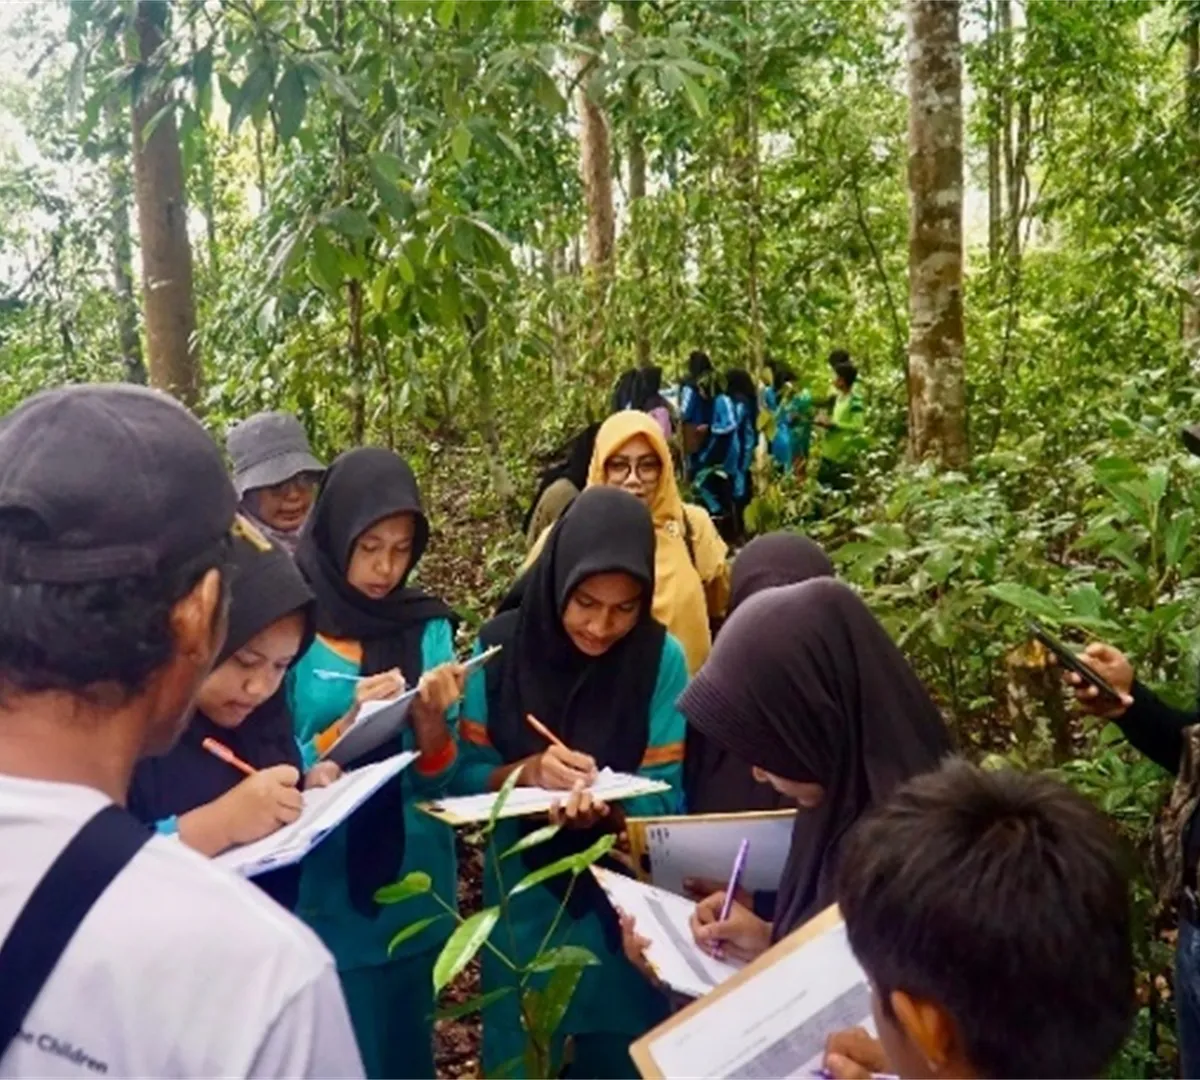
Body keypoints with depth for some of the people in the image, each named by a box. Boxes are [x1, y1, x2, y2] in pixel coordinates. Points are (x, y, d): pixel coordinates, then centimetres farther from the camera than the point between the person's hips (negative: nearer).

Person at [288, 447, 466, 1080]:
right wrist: (350, 724, -25)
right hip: (322, 893, -3)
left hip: (414, 886, 3)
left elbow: (439, 779, -2)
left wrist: (432, 719, -21)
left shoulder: (428, 626, 0)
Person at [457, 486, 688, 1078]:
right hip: (525, 895, 1)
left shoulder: (661, 658, -13)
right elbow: (466, 774, -6)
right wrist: (527, 771, -25)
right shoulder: (499, 646, -11)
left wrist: (609, 808, -31)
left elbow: (665, 797, -11)